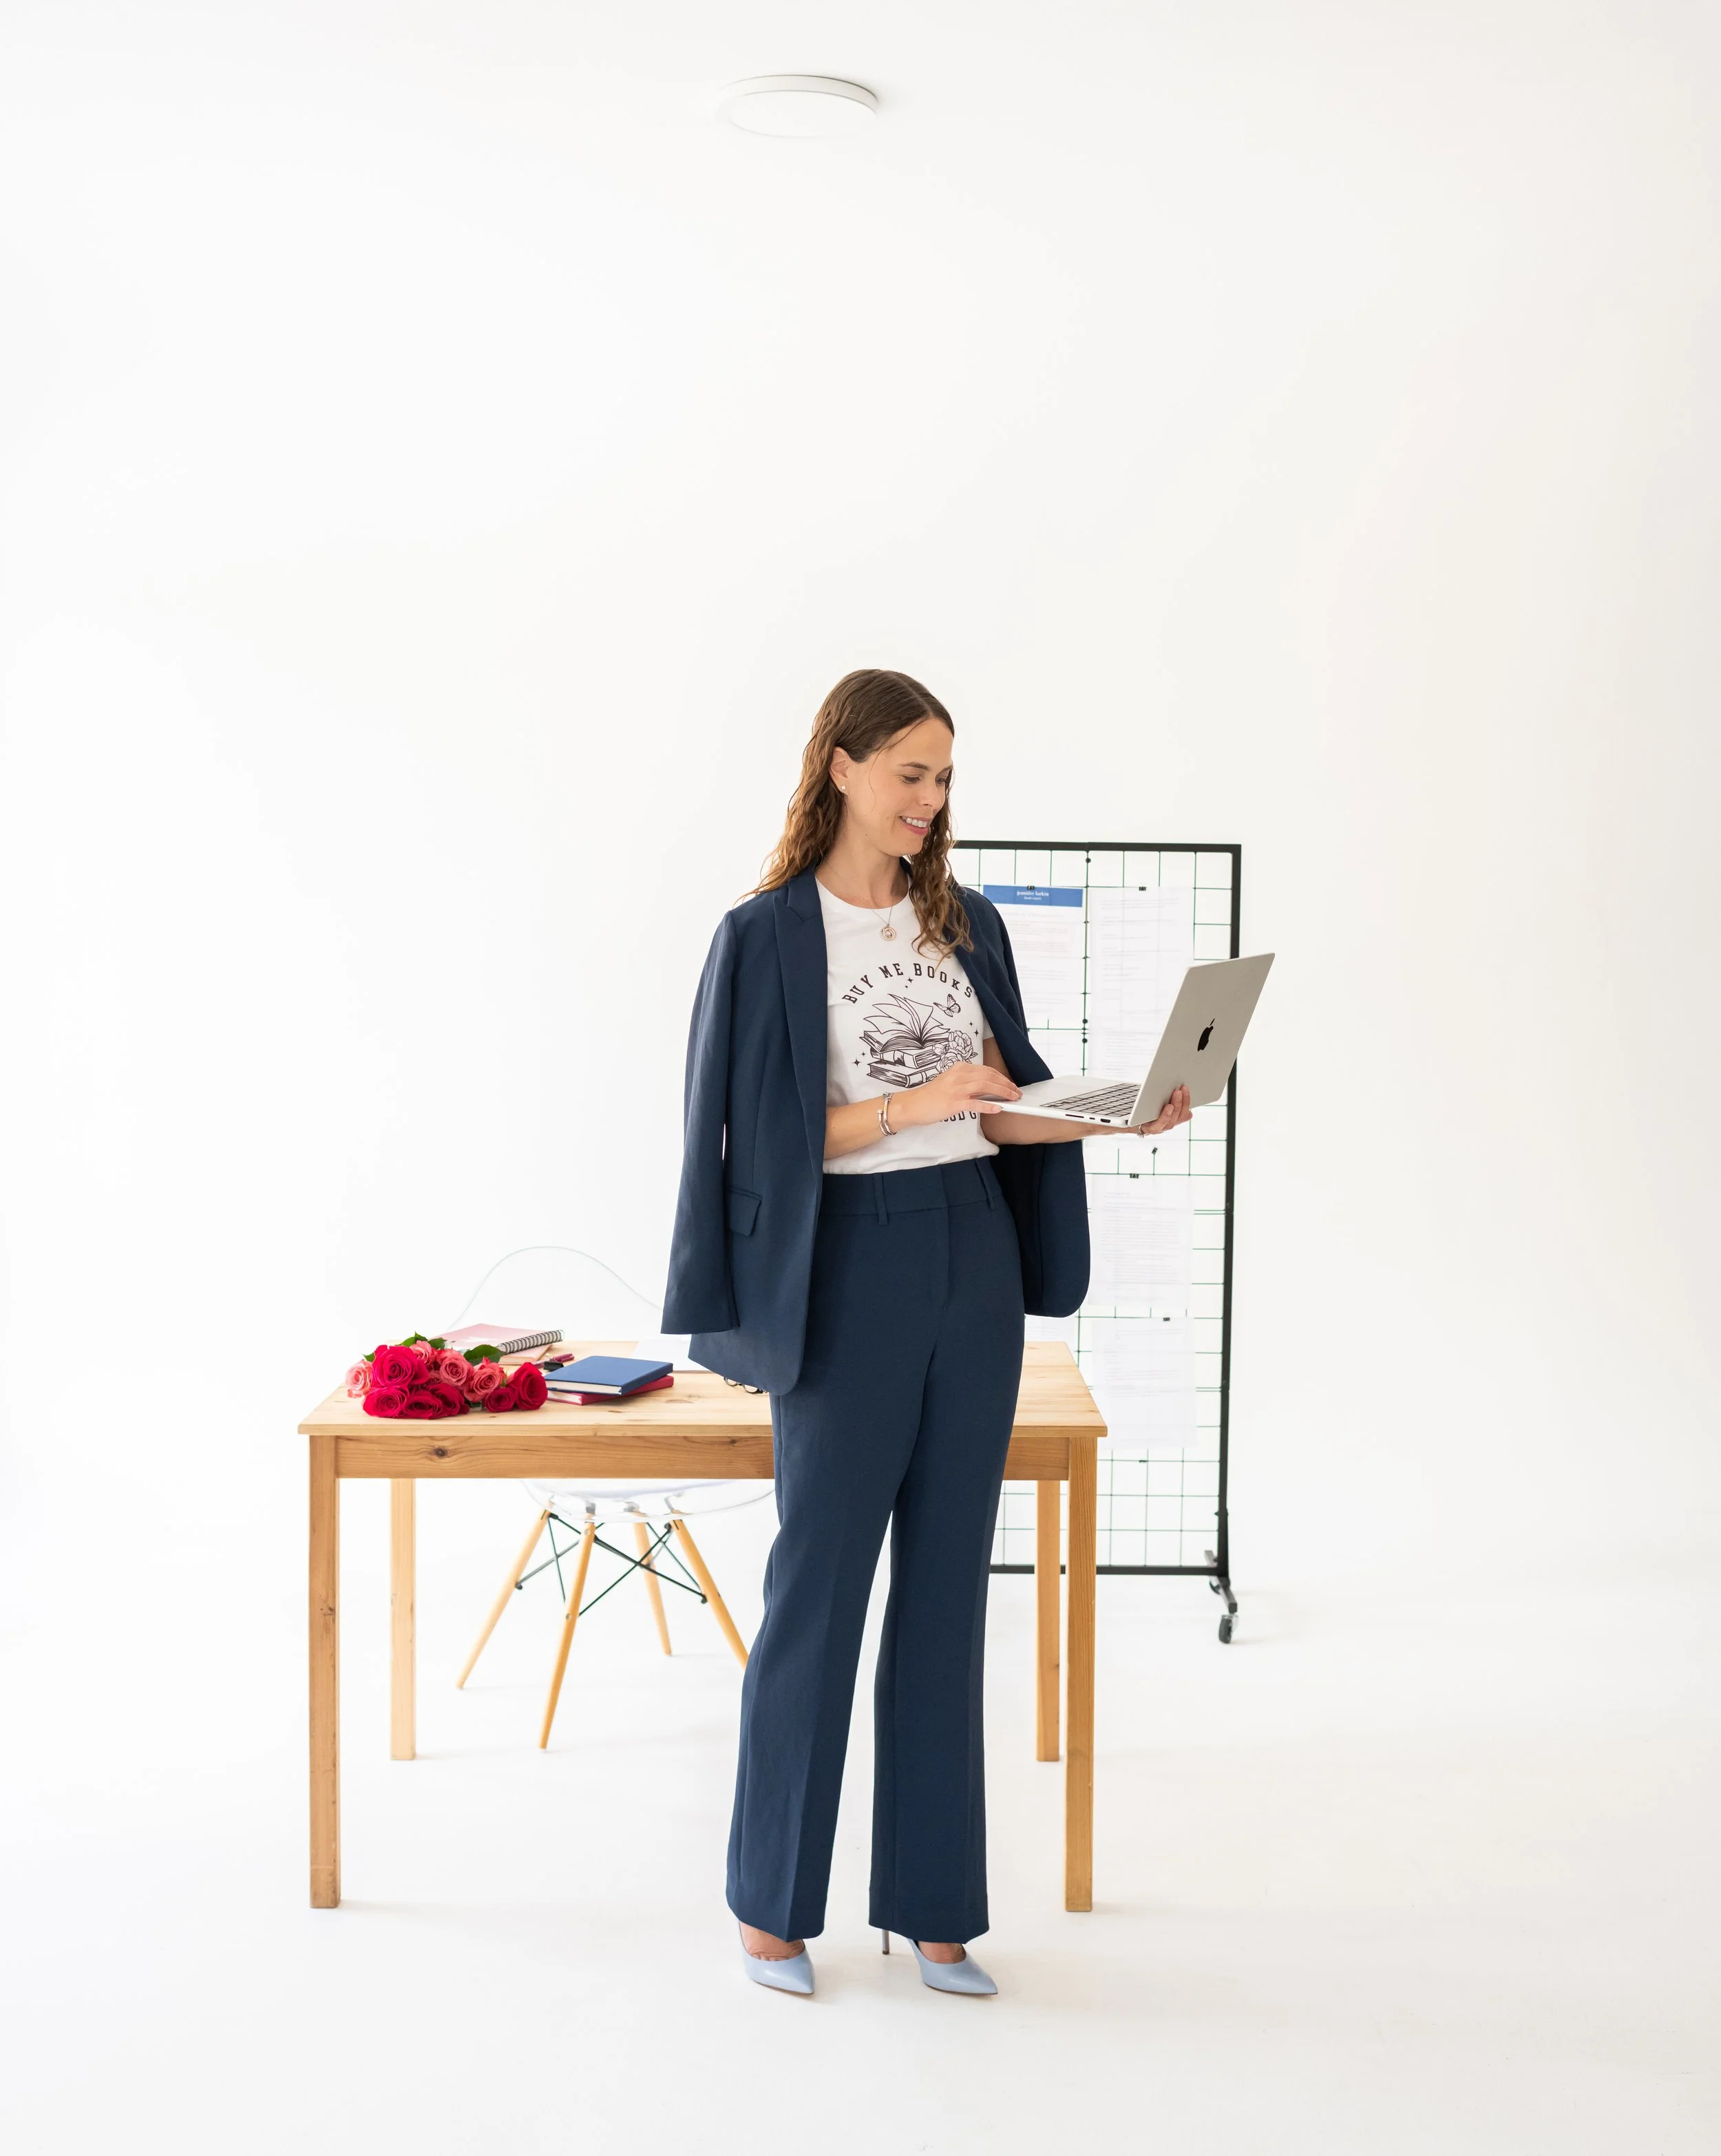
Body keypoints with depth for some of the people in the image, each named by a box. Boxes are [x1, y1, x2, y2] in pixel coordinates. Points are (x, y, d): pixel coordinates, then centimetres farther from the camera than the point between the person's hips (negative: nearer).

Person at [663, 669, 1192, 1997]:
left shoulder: (967, 925, 10)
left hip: (973, 1257, 5)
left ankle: (931, 1901, 19)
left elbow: (999, 1108, 10)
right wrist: (908, 1106, -22)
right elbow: (764, 1132, -10)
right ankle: (771, 1901, 19)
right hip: (847, 1268, -5)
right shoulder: (771, 935, -6)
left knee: (948, 1579, 8)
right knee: (823, 1578, 2)